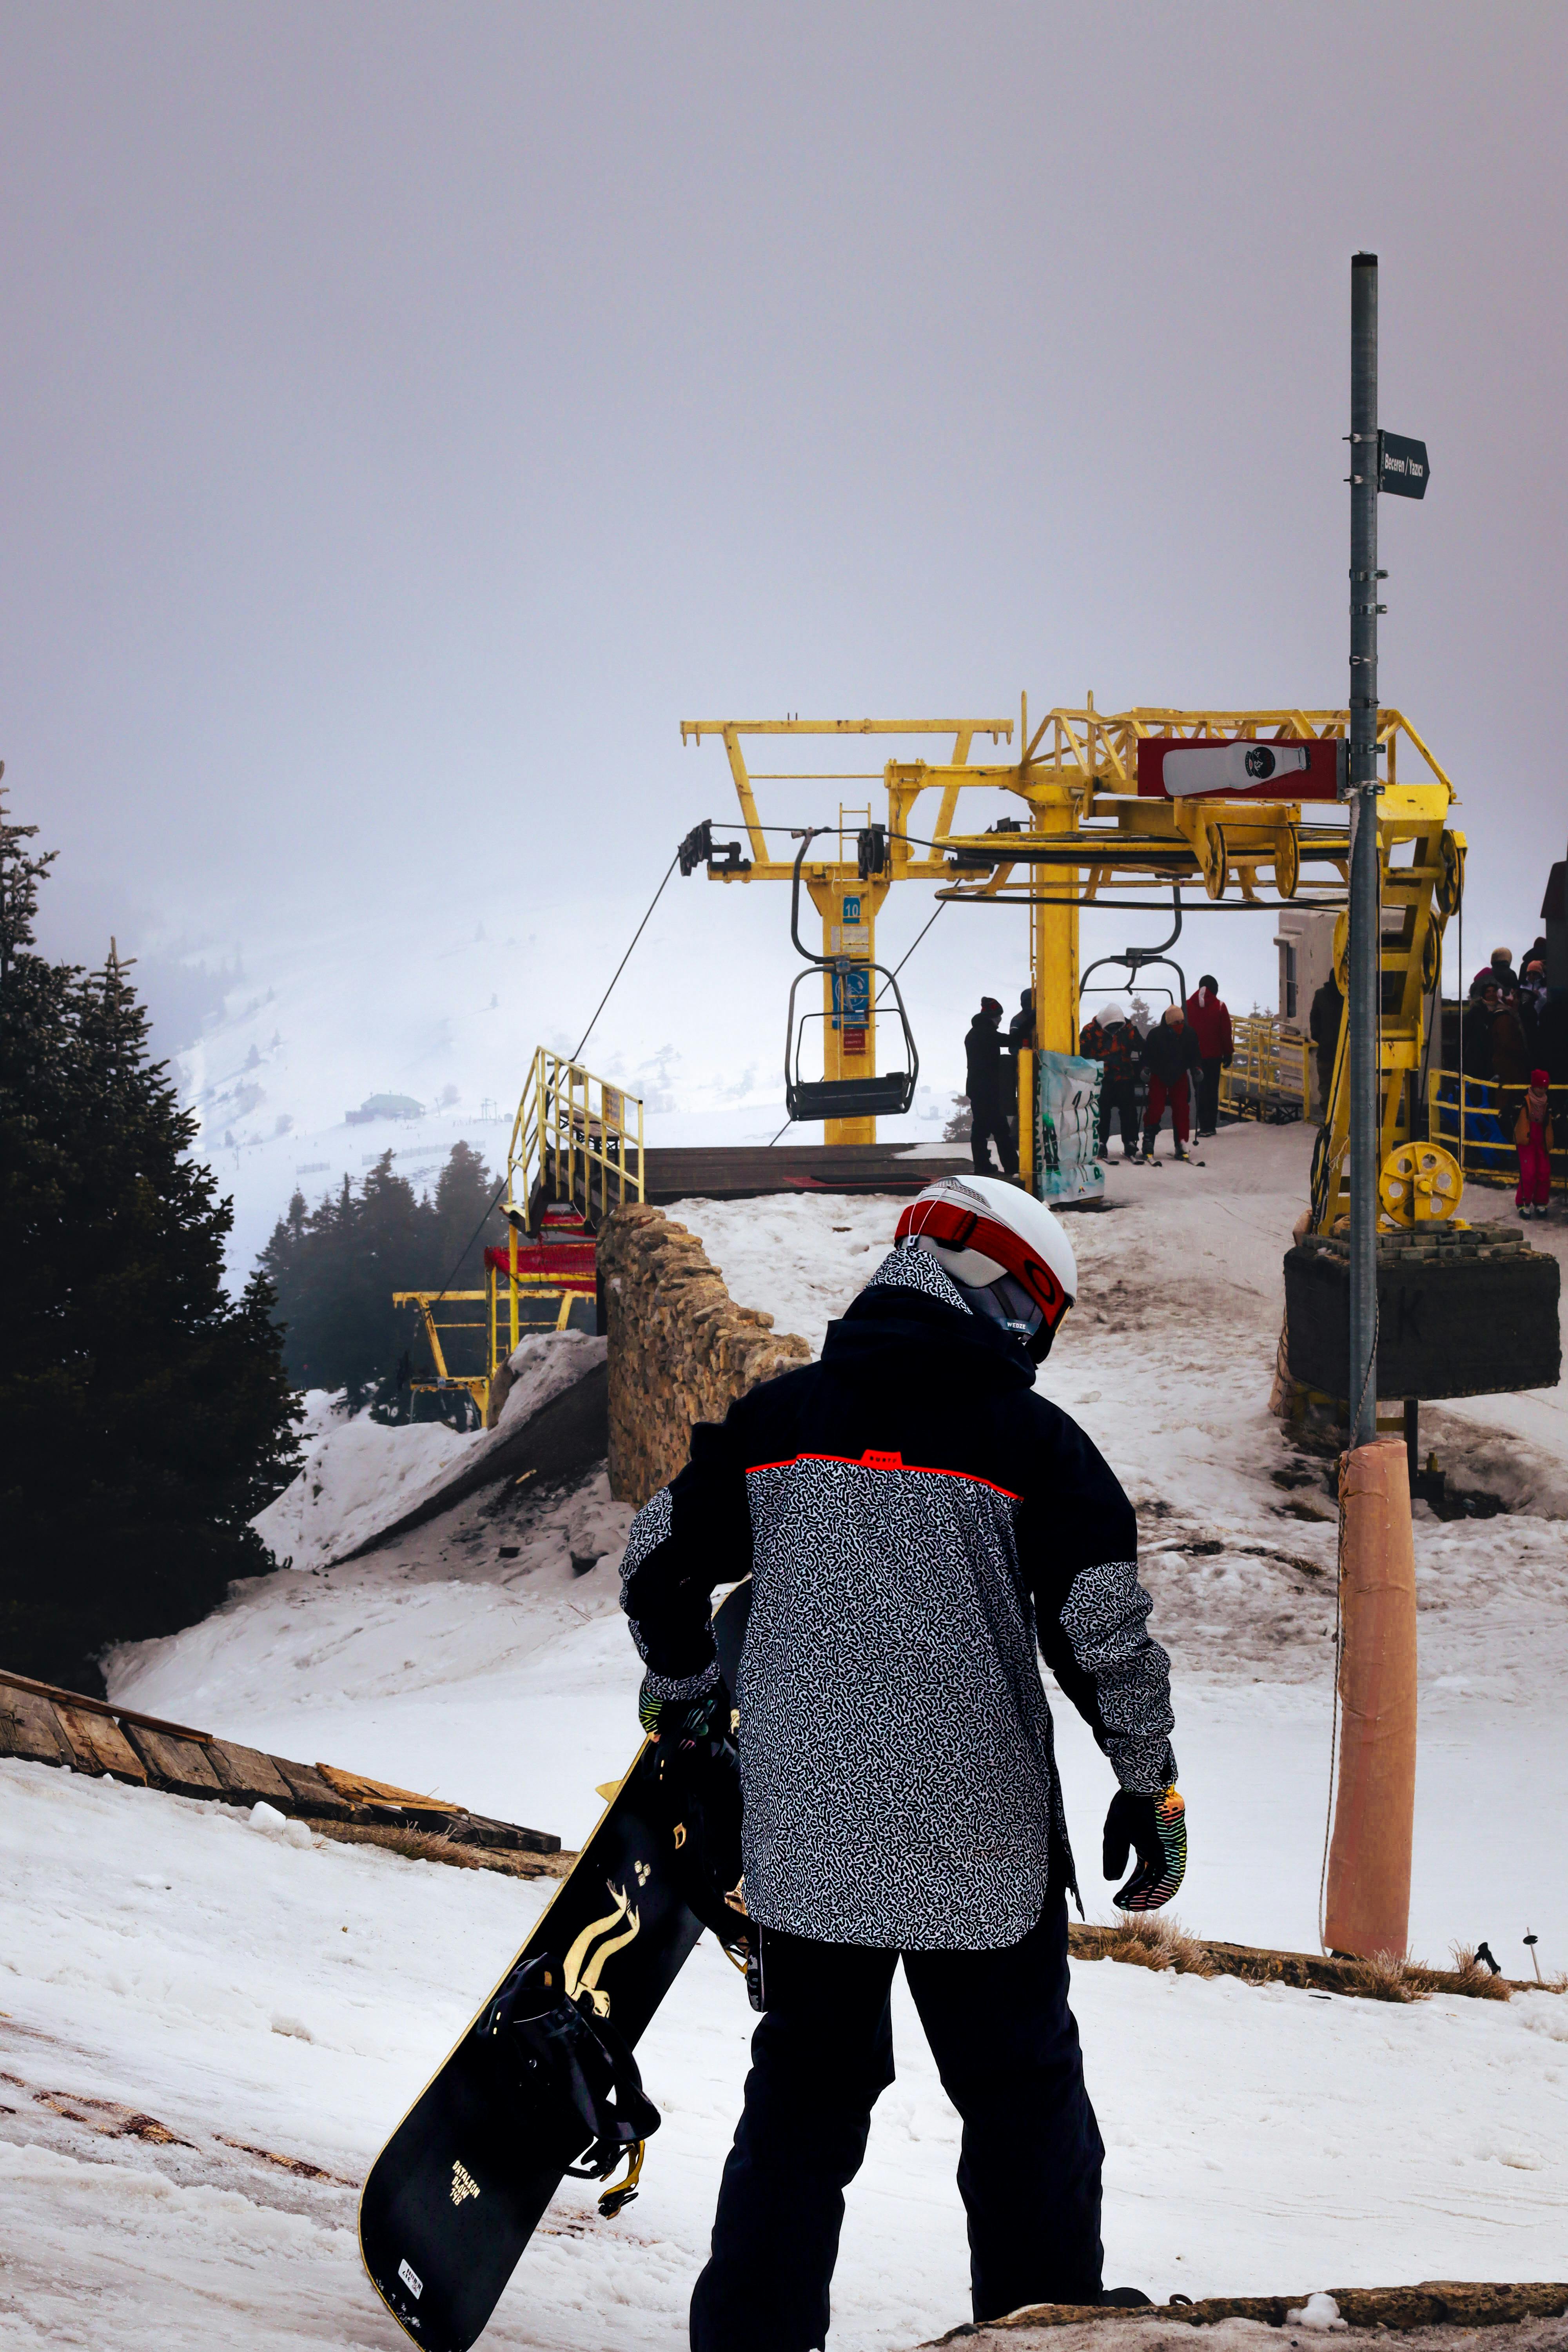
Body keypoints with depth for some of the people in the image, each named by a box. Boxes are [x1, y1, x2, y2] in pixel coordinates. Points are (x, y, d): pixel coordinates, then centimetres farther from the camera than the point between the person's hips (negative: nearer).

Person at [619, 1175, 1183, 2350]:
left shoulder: (773, 1419, 5)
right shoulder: (1033, 1441, -7)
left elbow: (657, 1565, 12)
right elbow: (1108, 1635, -9)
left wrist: (687, 1699, 28)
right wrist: (1151, 1787, 4)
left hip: (799, 1837, 3)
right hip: (980, 1846, -3)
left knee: (805, 2088, 14)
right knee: (1023, 2091, 13)